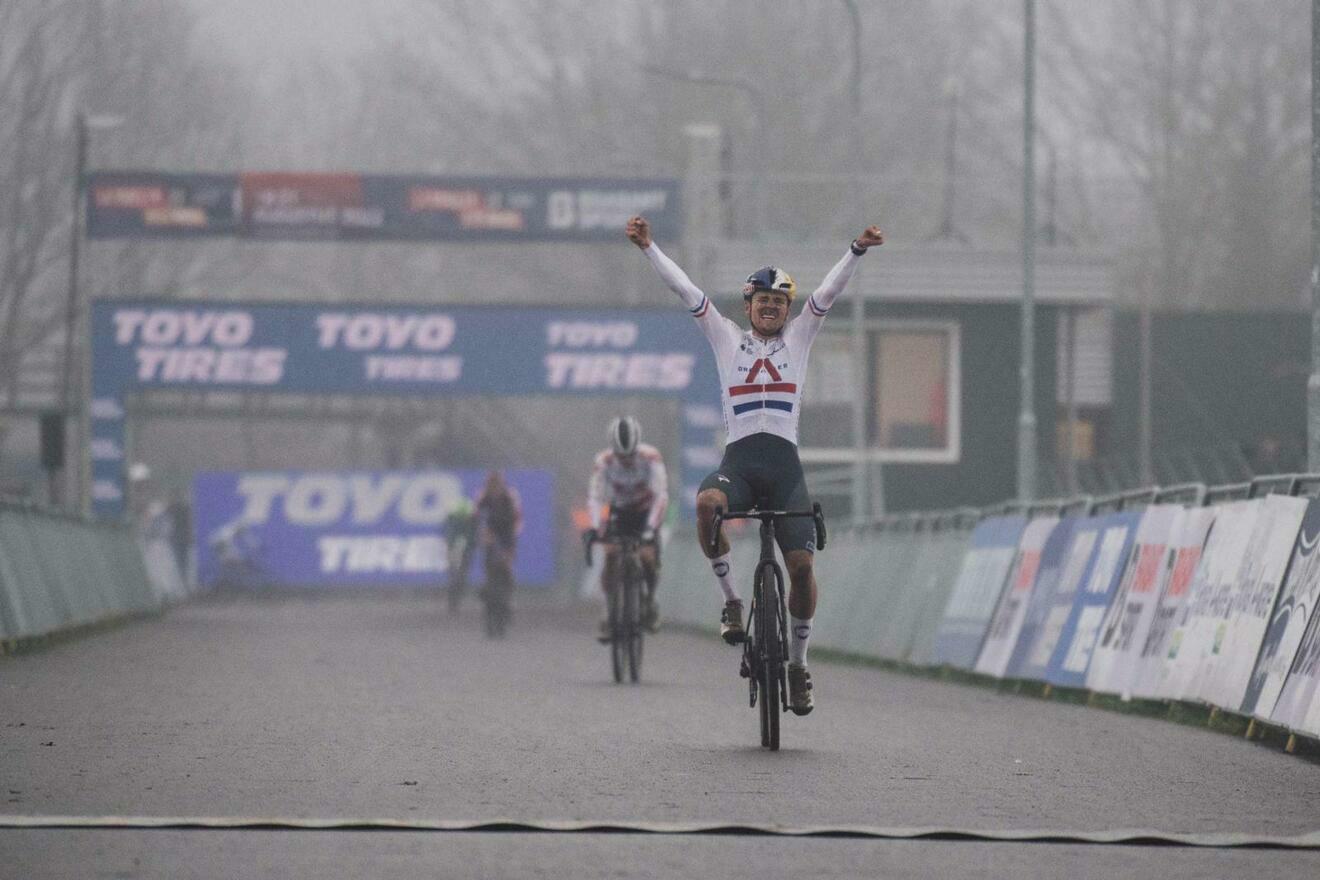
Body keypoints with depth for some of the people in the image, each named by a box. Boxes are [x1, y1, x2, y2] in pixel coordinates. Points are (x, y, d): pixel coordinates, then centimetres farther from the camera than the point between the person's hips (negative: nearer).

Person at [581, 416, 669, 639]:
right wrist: (593, 527, -44)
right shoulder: (604, 461, -25)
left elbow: (661, 495, -33)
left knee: (648, 557, -19)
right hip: (620, 512, 1)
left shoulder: (651, 458, -29)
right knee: (611, 554, -21)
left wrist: (651, 526, -45)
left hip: (646, 513, -1)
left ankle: (649, 601, 9)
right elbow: (595, 497, -29)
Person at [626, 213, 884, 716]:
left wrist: (857, 251, -10)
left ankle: (798, 663, 8)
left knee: (801, 563, -11)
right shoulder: (727, 338, 14)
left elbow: (829, 291, 3)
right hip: (739, 461, -1)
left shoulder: (798, 338, 14)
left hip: (784, 465, 1)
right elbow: (685, 289, 9)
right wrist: (648, 248, 1)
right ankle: (731, 601, -18)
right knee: (707, 503, -36)